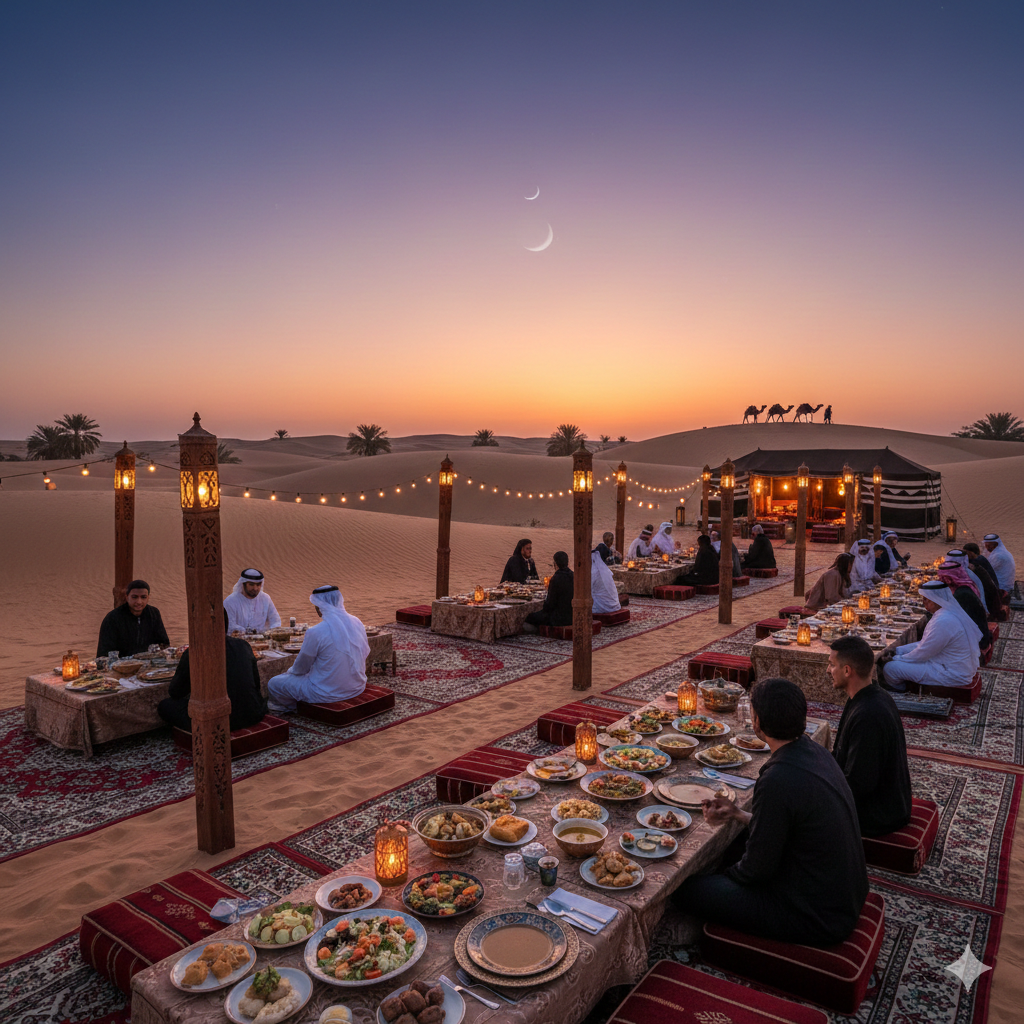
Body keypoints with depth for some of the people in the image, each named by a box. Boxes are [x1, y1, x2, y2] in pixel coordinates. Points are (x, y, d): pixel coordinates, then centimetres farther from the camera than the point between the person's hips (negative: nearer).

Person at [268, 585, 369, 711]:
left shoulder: (315, 632, -22)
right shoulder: (357, 623, -5)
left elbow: (301, 669, -7)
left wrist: (289, 672, 17)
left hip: (327, 694, -7)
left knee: (274, 683, 11)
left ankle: (291, 706, 35)